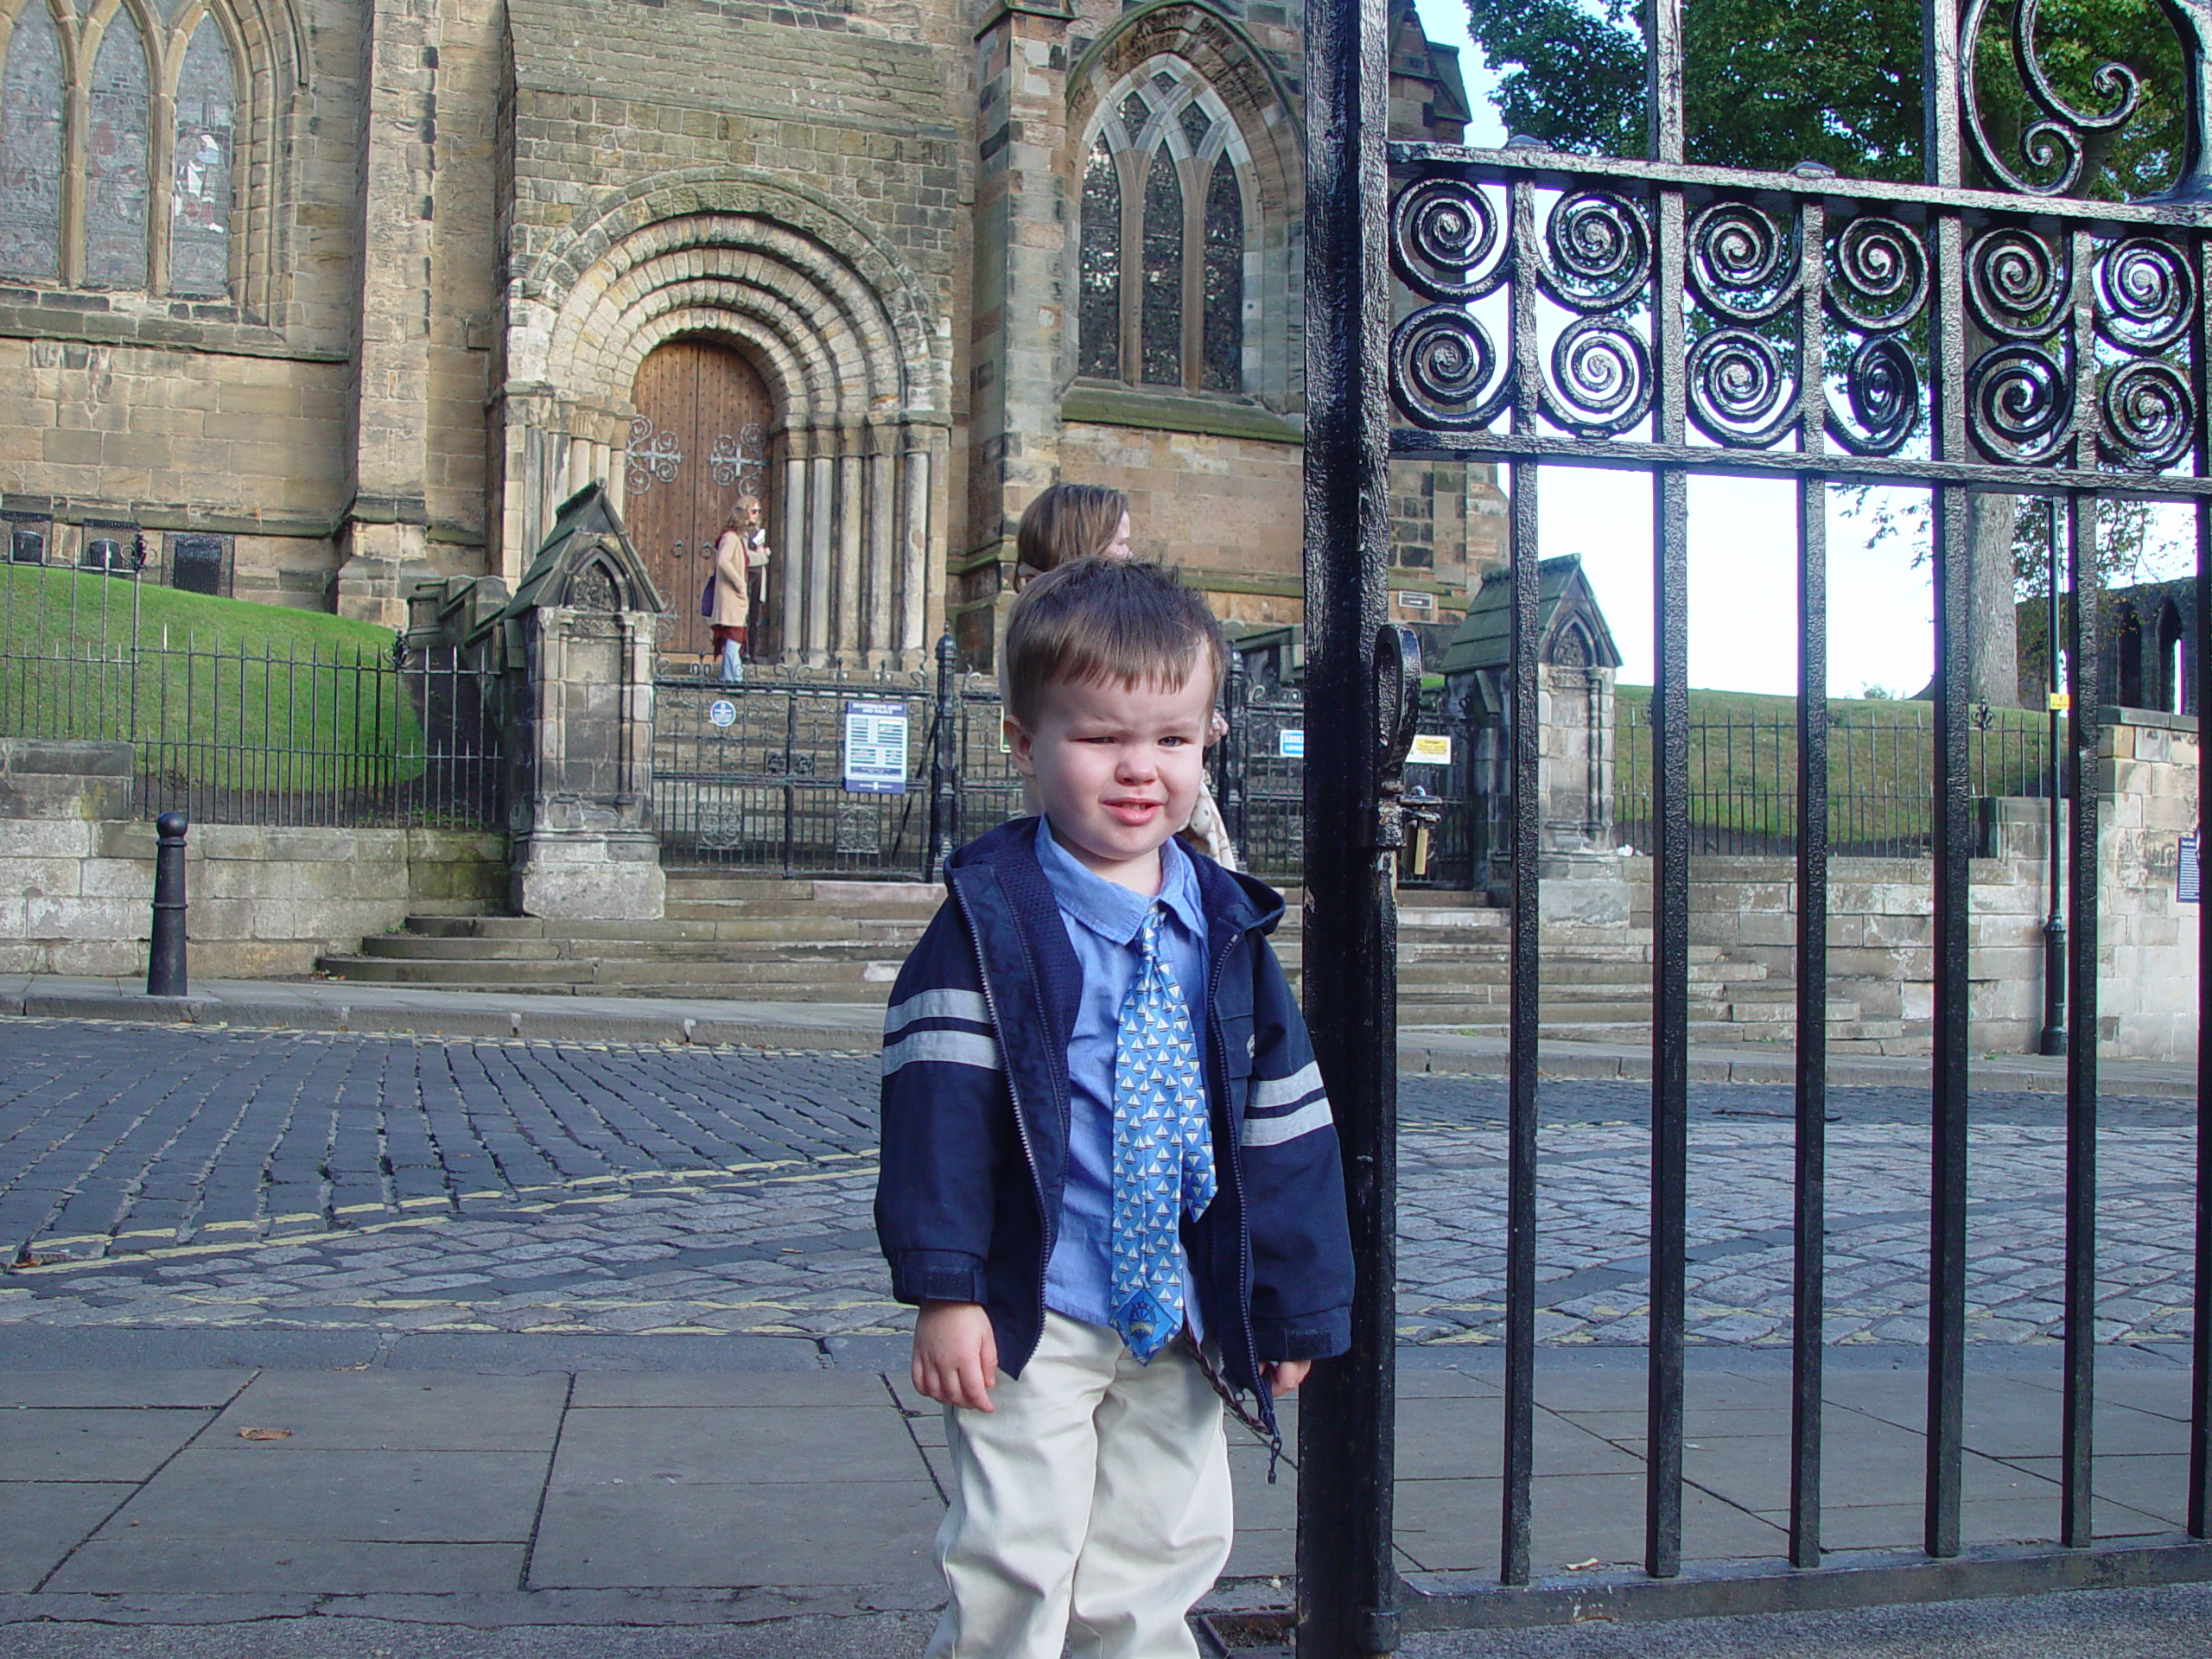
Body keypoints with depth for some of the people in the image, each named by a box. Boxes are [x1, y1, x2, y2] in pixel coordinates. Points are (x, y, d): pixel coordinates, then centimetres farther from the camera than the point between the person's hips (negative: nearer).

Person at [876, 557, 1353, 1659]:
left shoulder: (1228, 929, 4)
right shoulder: (993, 915, -9)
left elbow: (1282, 1125, 8)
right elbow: (939, 1103, -12)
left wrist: (1296, 1306, 10)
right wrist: (943, 1287, -16)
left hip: (1182, 1317, 5)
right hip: (1032, 1314, -4)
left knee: (1160, 1557, 14)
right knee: (1016, 1569, 0)